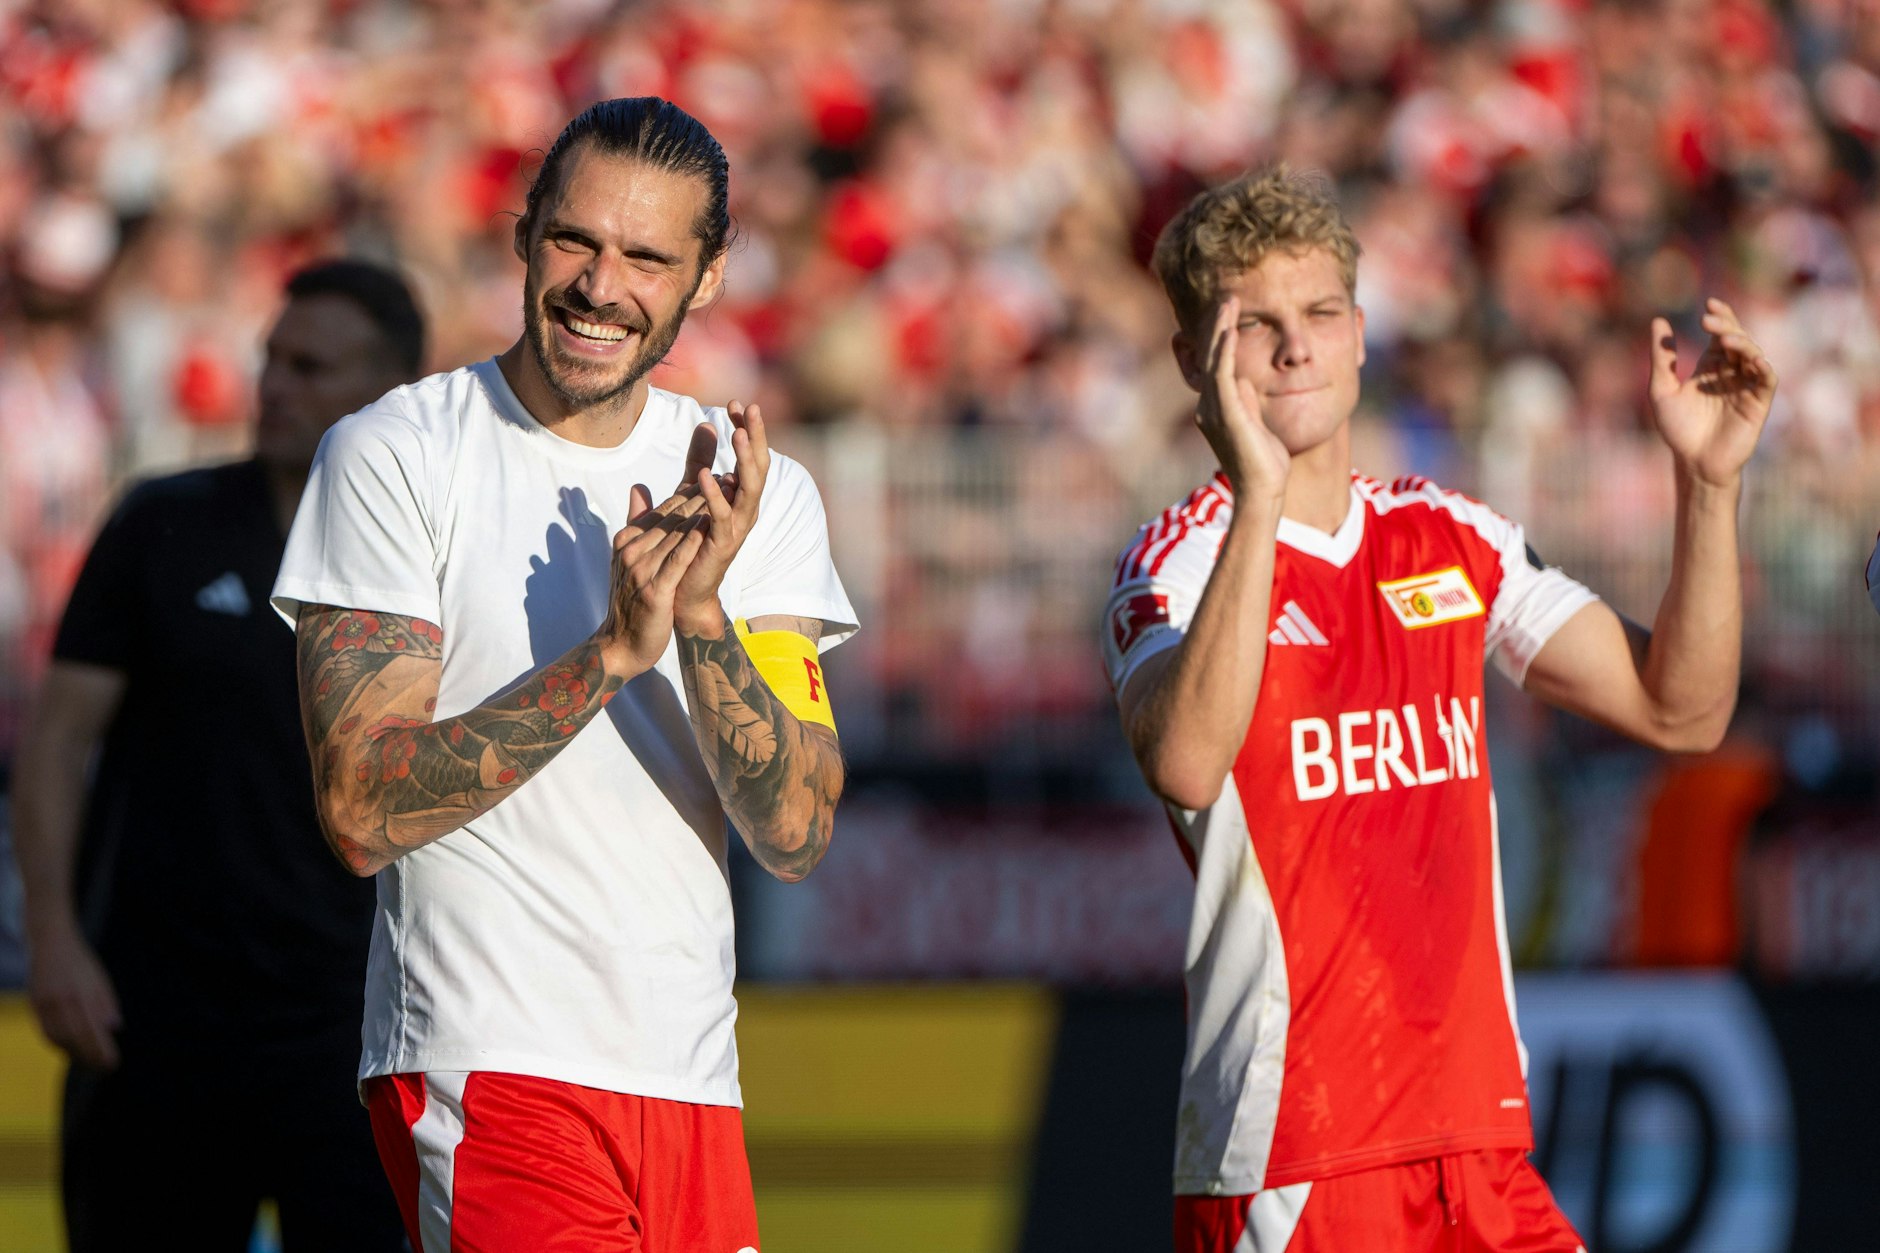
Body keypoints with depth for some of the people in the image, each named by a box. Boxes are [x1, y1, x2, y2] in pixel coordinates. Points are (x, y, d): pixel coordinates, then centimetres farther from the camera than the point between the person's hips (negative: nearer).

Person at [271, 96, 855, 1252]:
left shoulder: (762, 495, 9)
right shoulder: (394, 456, -3)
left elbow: (796, 834, -1)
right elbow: (362, 811, -11)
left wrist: (703, 618, -16)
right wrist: (610, 654, -19)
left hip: (690, 1081, 5)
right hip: (490, 1069, -5)